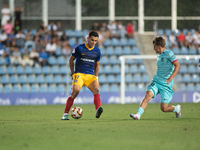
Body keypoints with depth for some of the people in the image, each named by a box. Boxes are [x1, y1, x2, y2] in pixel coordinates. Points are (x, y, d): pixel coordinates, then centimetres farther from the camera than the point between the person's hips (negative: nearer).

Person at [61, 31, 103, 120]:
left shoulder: (97, 51, 9)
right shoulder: (79, 48, -2)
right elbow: (71, 59, 10)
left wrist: (96, 77, 15)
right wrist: (73, 73, 6)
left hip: (90, 75, 3)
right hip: (79, 74, -3)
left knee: (96, 89, -24)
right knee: (75, 92, -21)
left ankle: (98, 110, -39)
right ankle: (65, 114, -16)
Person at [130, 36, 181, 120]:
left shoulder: (169, 54, -9)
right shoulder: (159, 56, 14)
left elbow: (177, 66, -15)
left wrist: (171, 78, -25)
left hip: (166, 84, -6)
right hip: (156, 82, 6)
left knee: (164, 109, -3)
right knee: (148, 95, -21)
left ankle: (176, 108, 27)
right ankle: (138, 115, -30)